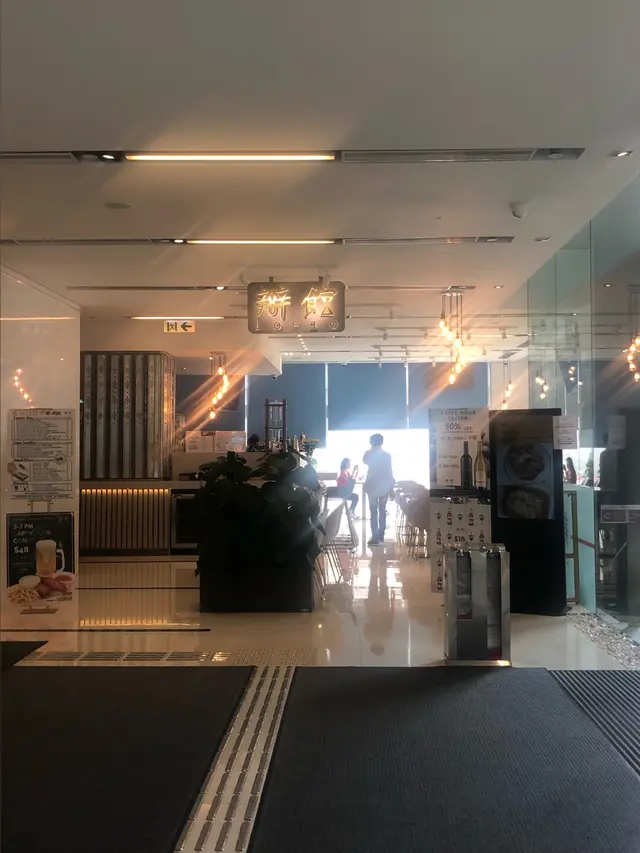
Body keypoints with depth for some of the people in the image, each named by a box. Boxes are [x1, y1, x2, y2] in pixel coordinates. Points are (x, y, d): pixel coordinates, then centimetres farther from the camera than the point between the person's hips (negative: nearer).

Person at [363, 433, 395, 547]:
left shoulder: (369, 453, -6)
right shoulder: (387, 455, -2)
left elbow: (364, 461, 14)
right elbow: (390, 471, -1)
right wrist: (391, 485, 9)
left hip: (372, 486, -2)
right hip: (384, 486, 2)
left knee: (374, 512, 0)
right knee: (382, 511, 14)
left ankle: (375, 537, -7)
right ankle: (381, 535, 17)